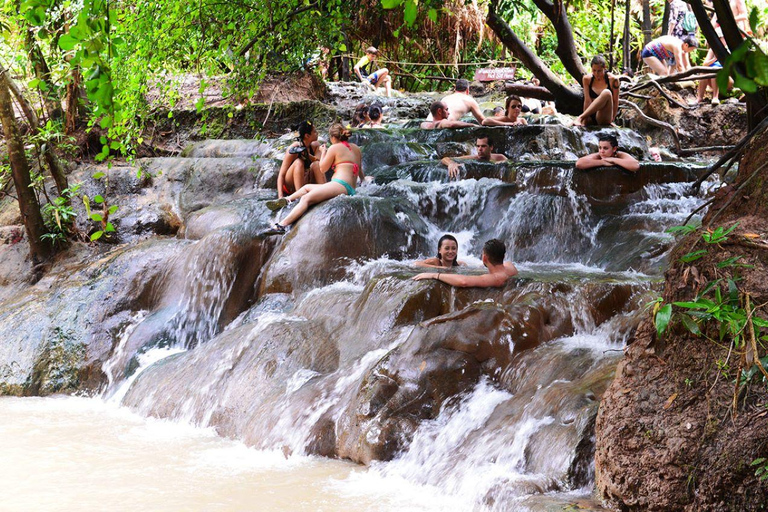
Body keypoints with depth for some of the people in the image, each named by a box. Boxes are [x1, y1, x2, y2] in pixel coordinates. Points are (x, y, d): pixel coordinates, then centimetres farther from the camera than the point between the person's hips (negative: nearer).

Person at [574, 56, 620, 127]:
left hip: (604, 120, 0)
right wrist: (584, 121, -10)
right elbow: (587, 100, -5)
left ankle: (580, 118, -33)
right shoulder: (587, 79, 0)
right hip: (591, 116, 0)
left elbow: (615, 101, -1)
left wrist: (612, 119, -3)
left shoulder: (612, 80, -6)